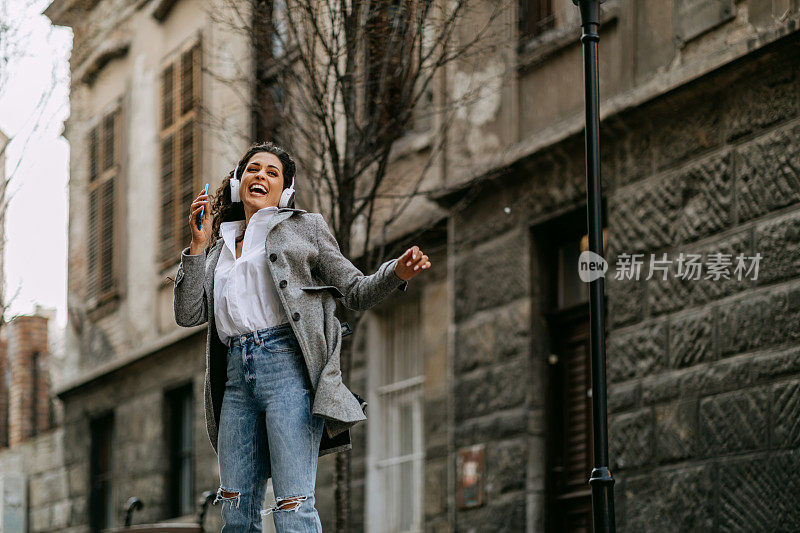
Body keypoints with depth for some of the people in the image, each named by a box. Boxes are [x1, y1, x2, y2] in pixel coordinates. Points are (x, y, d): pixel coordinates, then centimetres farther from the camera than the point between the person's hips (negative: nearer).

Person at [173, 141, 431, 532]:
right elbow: (188, 315, 13)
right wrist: (198, 245, 8)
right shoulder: (219, 250, 25)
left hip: (288, 367, -4)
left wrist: (397, 272, -12)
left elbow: (356, 291, 8)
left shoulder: (304, 228, 14)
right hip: (237, 376, 4)